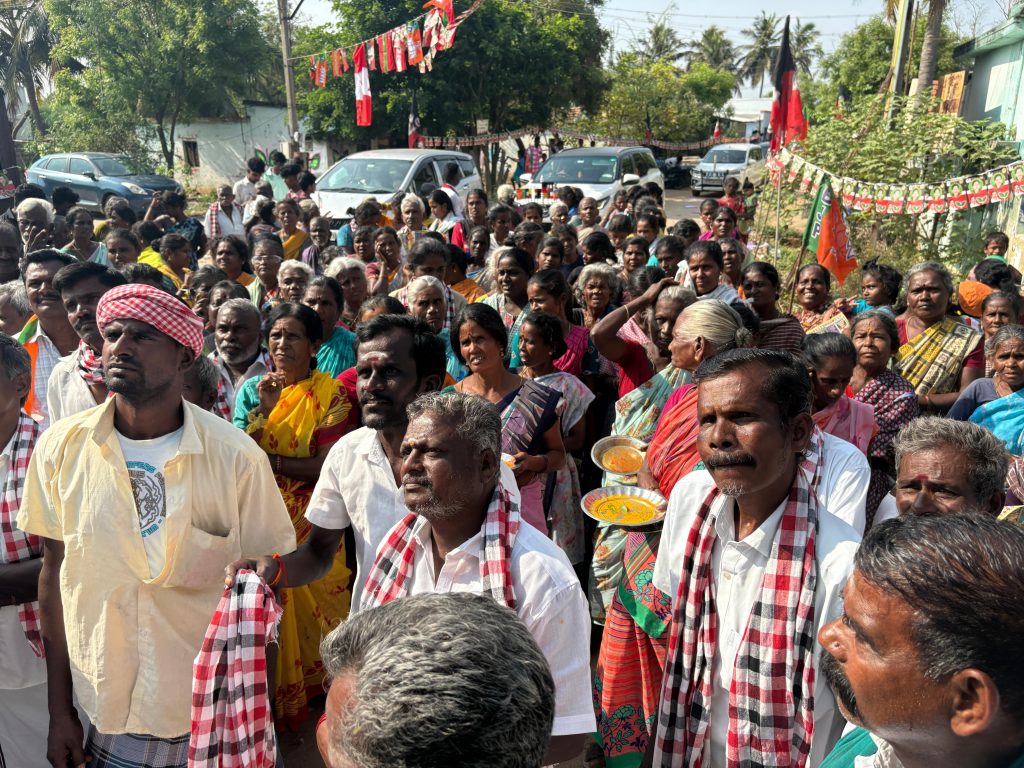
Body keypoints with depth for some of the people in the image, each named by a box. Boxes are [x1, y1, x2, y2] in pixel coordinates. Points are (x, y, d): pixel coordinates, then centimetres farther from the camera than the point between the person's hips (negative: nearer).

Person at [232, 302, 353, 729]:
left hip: (310, 526, -3)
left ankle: (310, 690, 27)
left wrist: (267, 460, -13)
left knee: (309, 607, 4)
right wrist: (262, 410, -16)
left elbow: (325, 466, -13)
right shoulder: (252, 389, 3)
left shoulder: (330, 394, -7)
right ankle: (267, 697, 32)